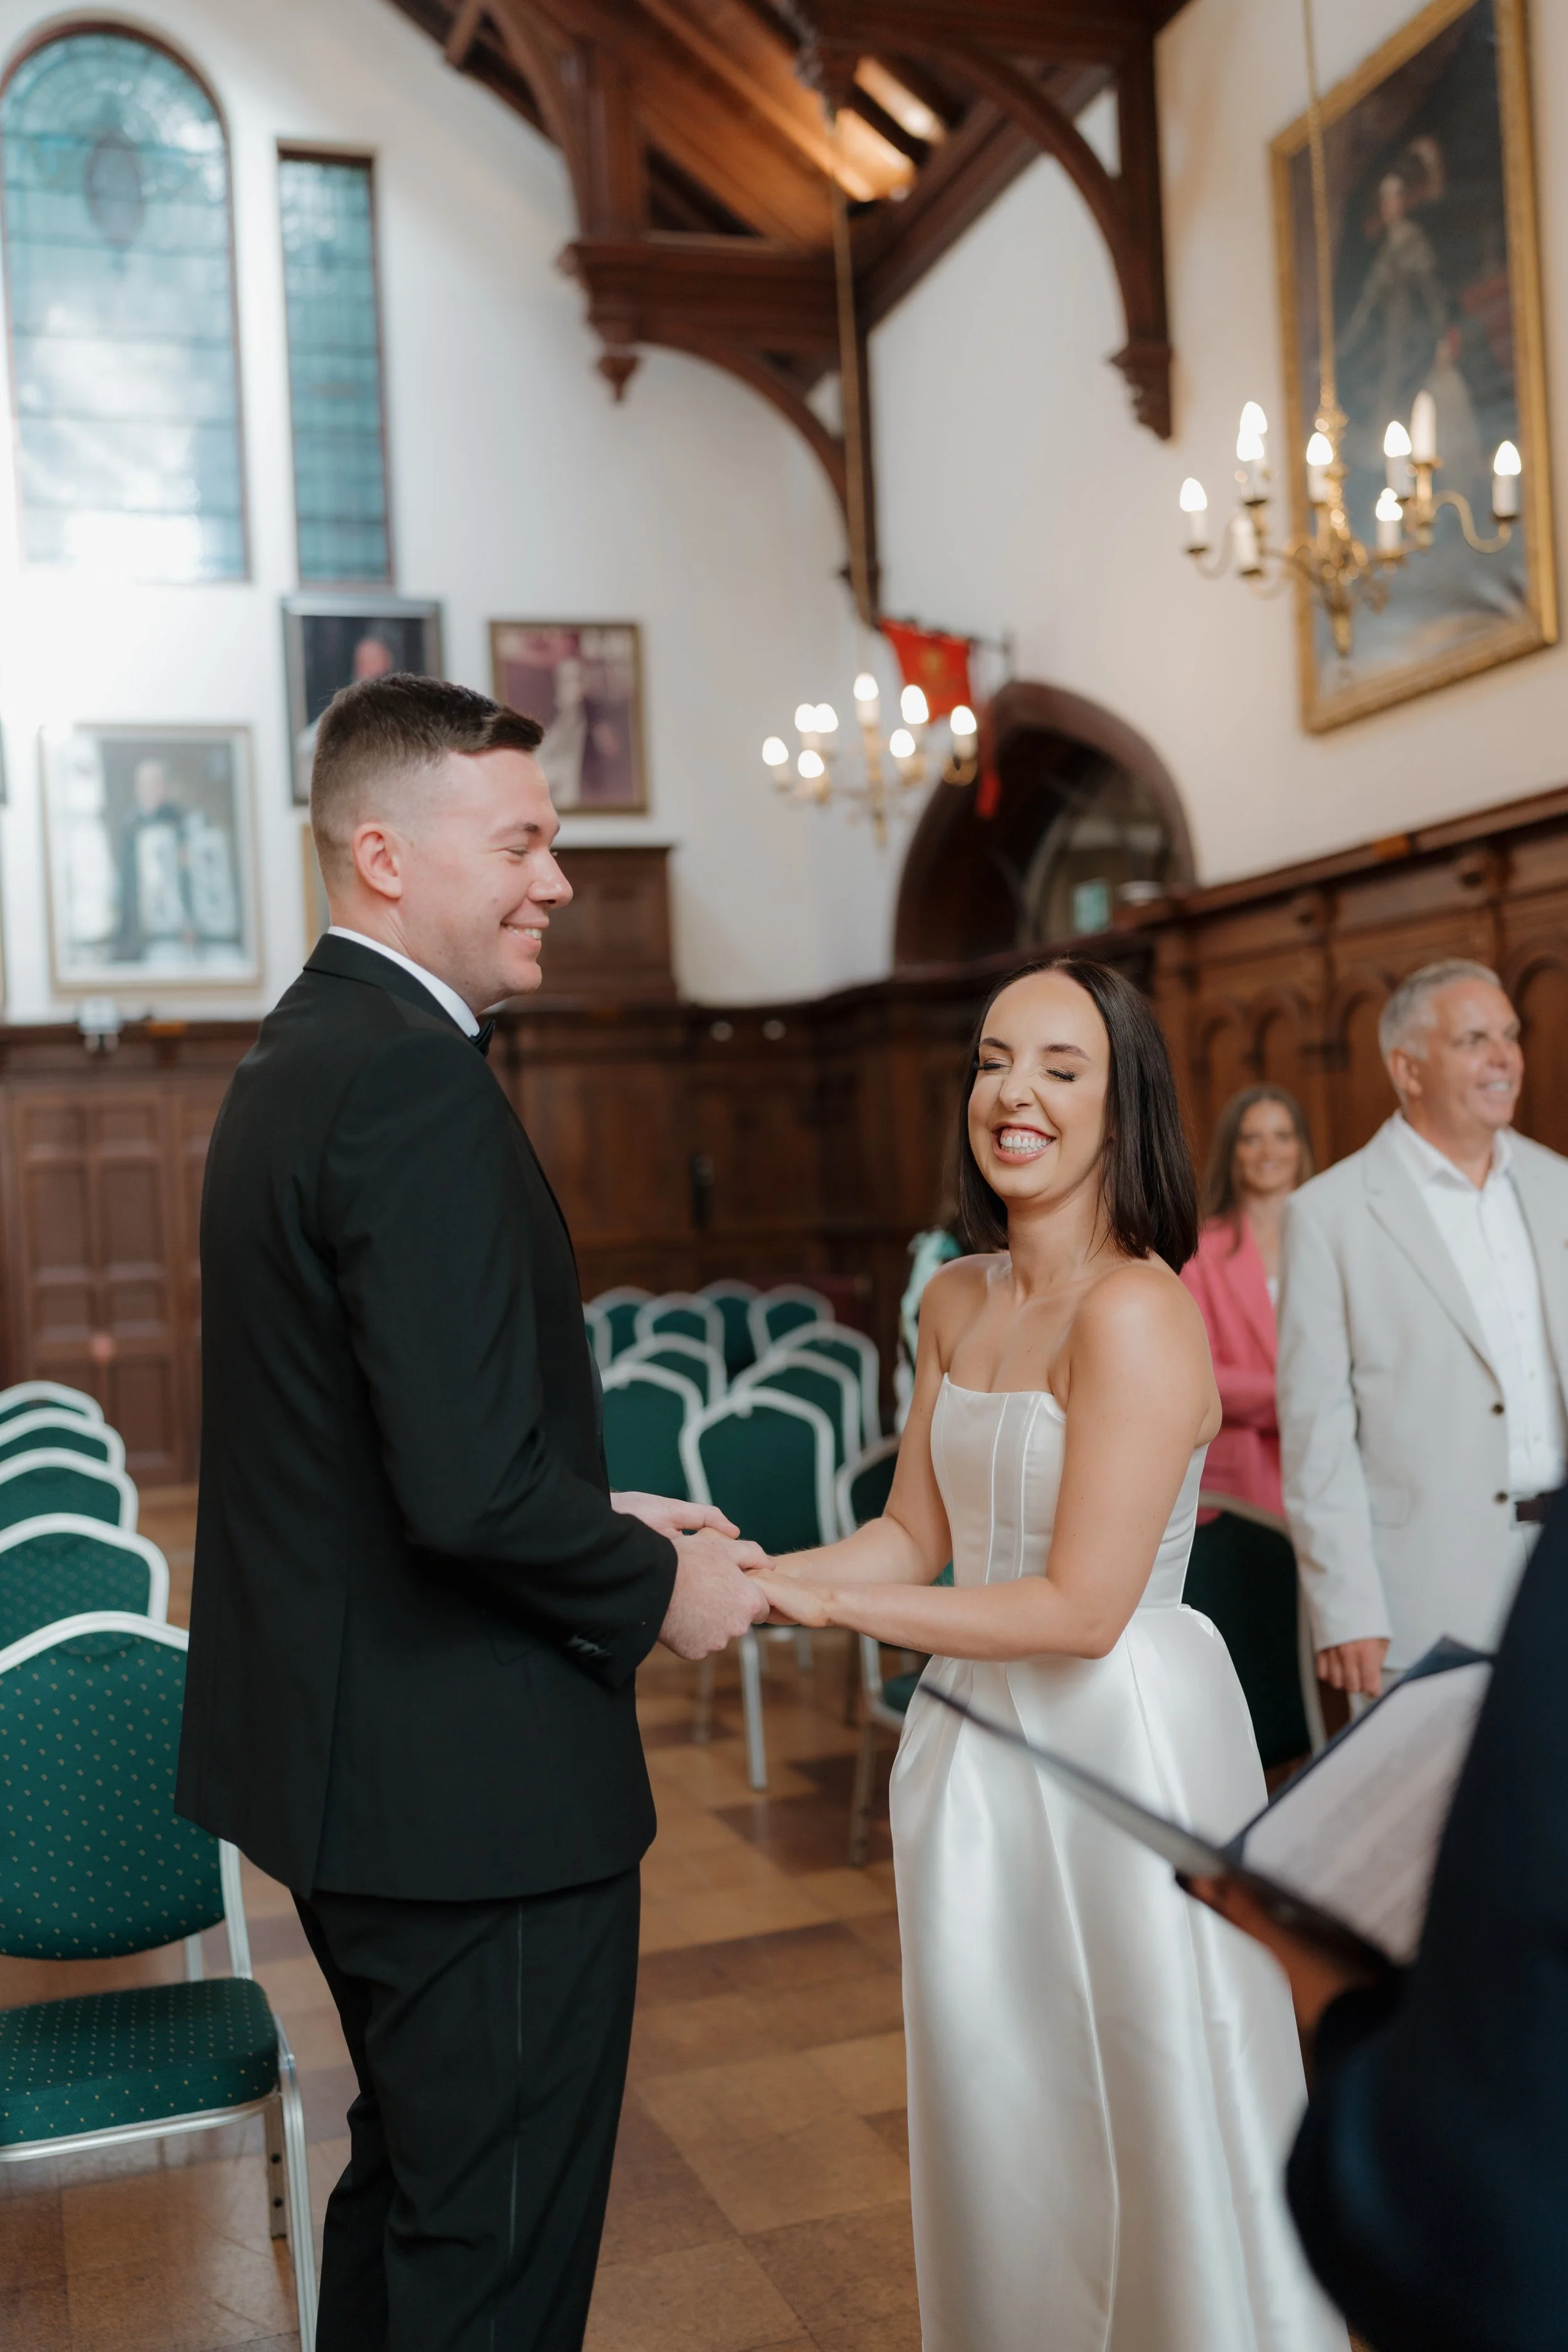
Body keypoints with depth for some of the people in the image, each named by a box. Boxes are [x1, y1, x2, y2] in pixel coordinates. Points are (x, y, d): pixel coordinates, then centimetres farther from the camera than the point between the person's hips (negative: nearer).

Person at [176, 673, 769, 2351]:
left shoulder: (293, 1057, 10)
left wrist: (600, 1518, 8)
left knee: (409, 2185, 27)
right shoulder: (416, 1083, -22)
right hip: (472, 1781, -10)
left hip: (347, 1754, 10)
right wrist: (658, 1594, -11)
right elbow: (473, 1489, -29)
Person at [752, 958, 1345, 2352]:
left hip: (1122, 1742, -7)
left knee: (1142, 2120, 12)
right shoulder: (956, 1302, 4)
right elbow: (916, 1537, 8)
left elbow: (1080, 1607, -22)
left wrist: (820, 1602, -19)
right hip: (977, 1747, 7)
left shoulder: (1135, 1312, -20)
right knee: (995, 2121, 19)